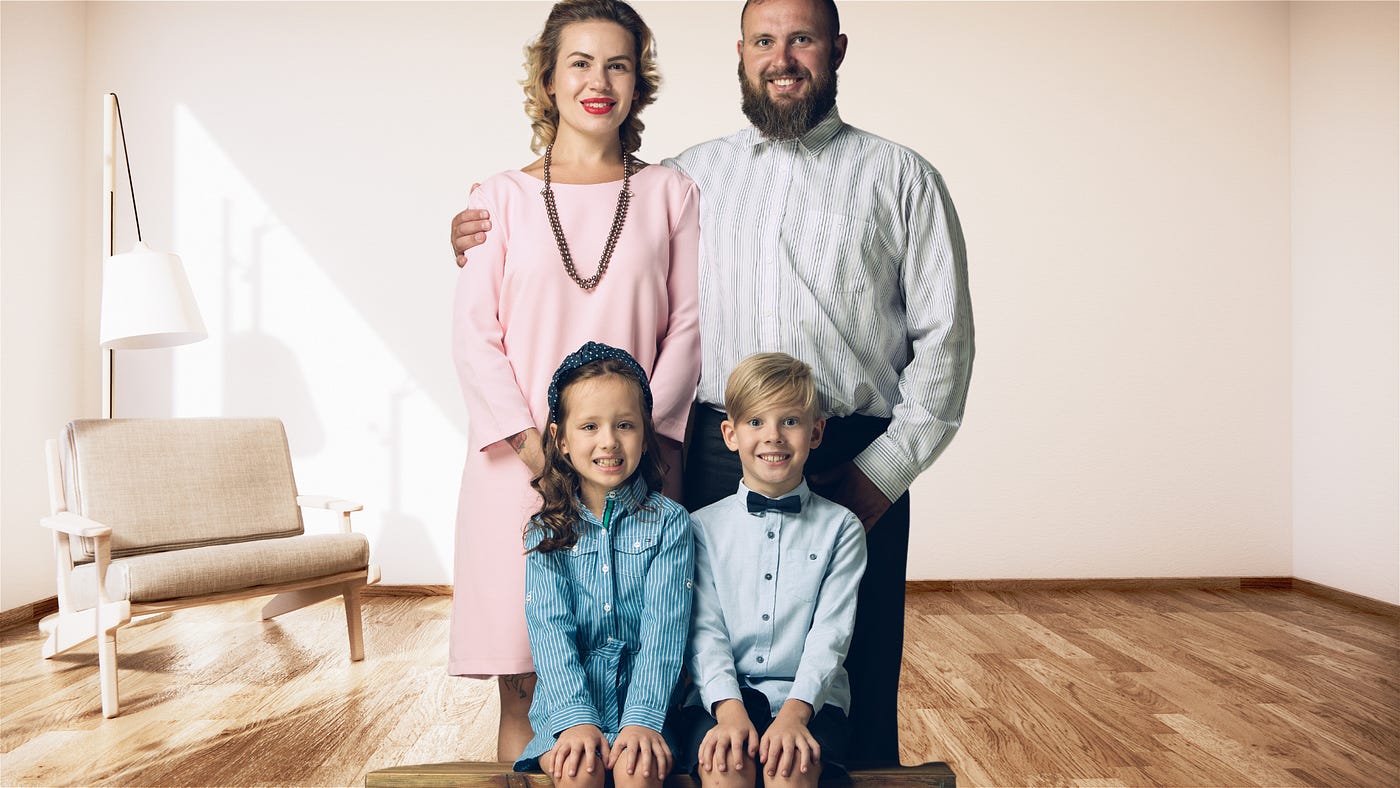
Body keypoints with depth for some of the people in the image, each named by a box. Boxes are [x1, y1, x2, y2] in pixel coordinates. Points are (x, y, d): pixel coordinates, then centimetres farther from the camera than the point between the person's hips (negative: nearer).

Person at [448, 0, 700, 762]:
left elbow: (688, 325, 4)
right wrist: (531, 443, -10)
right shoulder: (503, 196, 7)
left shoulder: (670, 193, 9)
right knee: (522, 678, 4)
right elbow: (474, 334, 2)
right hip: (520, 464, 0)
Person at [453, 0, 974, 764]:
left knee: (852, 691, 6)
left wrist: (884, 469, -5)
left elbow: (944, 336, 3)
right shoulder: (688, 174, 14)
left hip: (854, 468, -1)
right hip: (717, 462, 2)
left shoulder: (901, 177, 8)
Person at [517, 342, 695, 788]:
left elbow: (665, 623, -9)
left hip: (642, 694, -1)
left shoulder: (669, 522, -1)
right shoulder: (547, 530, 3)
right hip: (568, 699, 1)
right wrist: (576, 718, -18)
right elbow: (549, 627, -6)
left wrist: (642, 718, -20)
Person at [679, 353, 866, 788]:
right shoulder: (704, 526, 8)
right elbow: (705, 629, 0)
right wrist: (729, 709, -16)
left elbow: (831, 632, -2)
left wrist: (794, 711, -17)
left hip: (811, 696, 0)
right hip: (722, 693, 1)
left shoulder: (840, 527, 6)